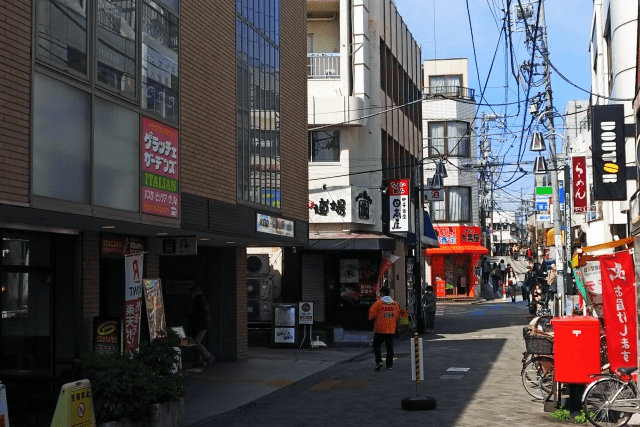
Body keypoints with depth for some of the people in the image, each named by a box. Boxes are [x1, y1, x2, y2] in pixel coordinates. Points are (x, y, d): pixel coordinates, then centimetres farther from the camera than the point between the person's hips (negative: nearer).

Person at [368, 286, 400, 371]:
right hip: (391, 330, 4)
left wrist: (372, 319, 12)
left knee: (376, 346, 6)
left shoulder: (378, 302, -10)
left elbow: (372, 313, -9)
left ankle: (378, 361, -9)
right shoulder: (395, 303, 5)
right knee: (389, 347, 9)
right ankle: (389, 364, 10)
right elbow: (398, 316, 11)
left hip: (380, 329, -4)